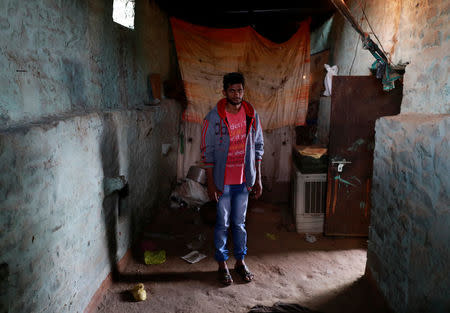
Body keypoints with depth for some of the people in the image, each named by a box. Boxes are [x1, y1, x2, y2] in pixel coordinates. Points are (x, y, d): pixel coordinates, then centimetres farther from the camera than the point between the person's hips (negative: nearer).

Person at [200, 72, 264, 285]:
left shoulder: (251, 115, -1)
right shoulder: (214, 117, -12)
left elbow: (258, 147, 6)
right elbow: (207, 152, -9)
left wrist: (257, 179, 4)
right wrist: (211, 184, -11)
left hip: (243, 181, 3)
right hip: (222, 181, -3)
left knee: (239, 222, 16)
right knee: (223, 224, 10)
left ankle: (240, 261, 34)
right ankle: (222, 264, 28)